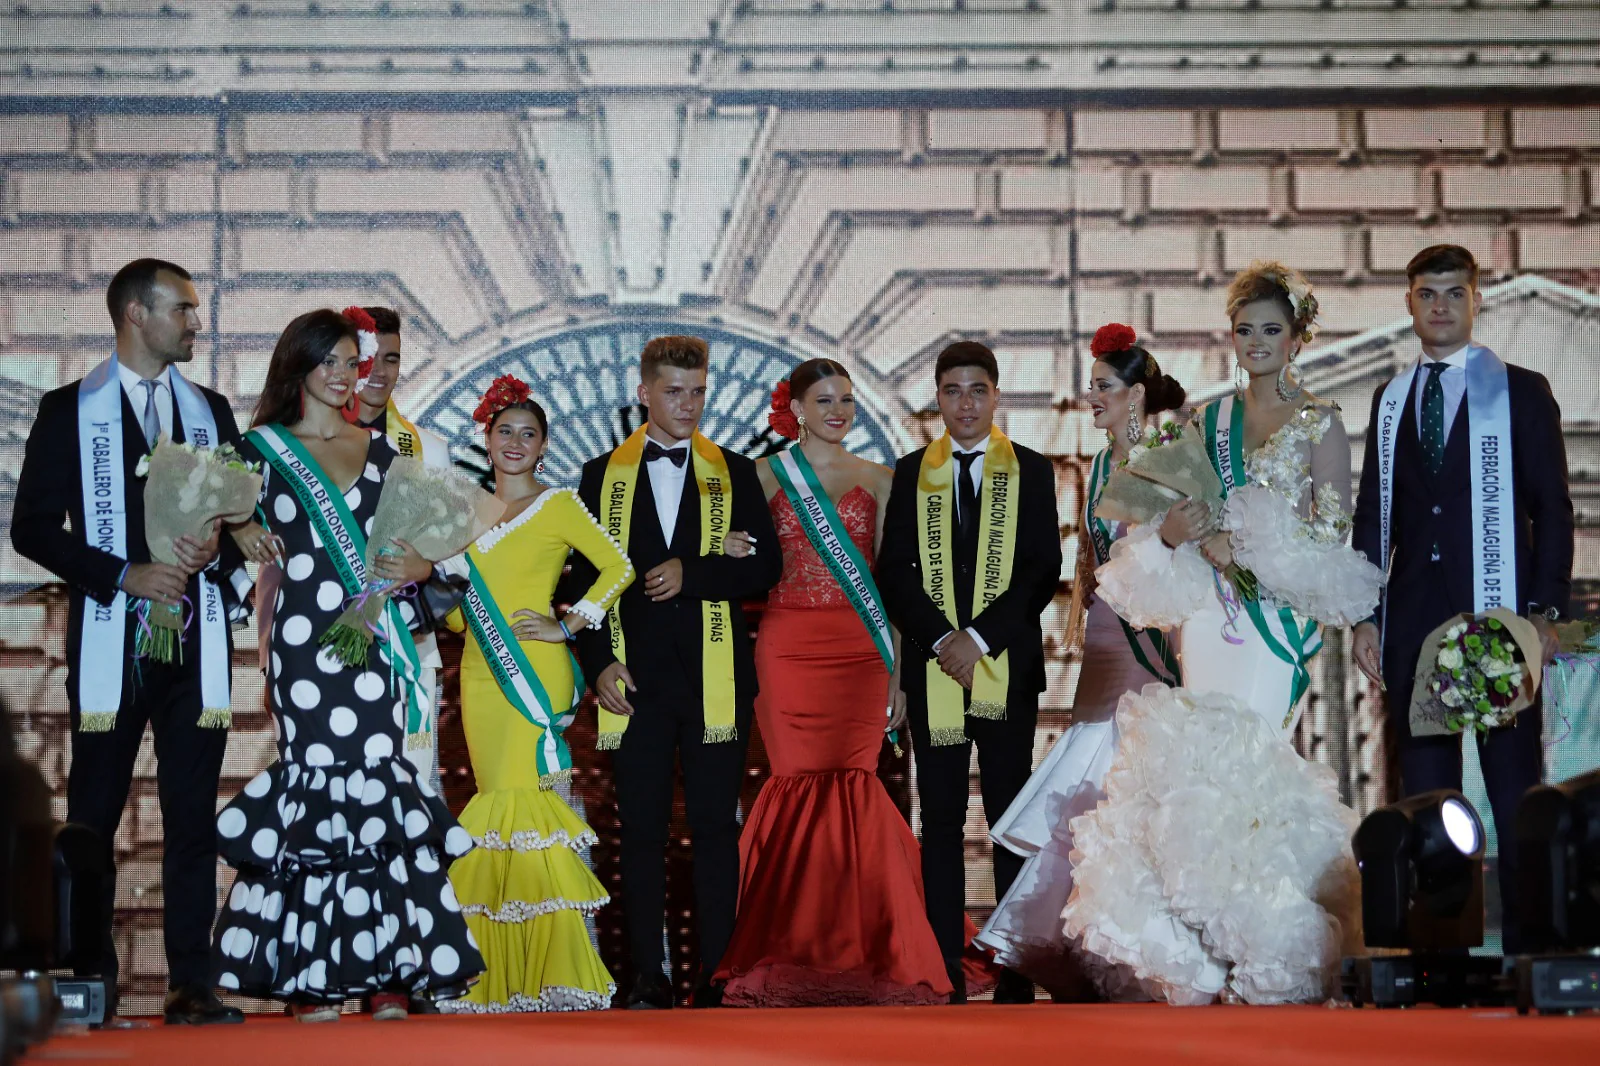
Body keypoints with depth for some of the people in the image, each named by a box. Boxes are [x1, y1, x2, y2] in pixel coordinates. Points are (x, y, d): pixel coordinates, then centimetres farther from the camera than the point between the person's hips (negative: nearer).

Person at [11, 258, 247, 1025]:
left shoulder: (210, 412, 15)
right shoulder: (69, 411, 4)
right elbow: (32, 527, -2)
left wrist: (217, 551, -4)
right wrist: (123, 575, -12)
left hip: (196, 642, 3)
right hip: (111, 638, -3)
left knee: (193, 818, 0)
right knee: (92, 816, 0)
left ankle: (191, 985, 1)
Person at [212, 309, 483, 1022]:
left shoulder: (378, 449, 16)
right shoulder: (265, 446, 7)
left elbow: (412, 536, 18)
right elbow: (233, 519, 6)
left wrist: (420, 566, -2)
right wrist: (243, 535, -15)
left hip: (377, 640, 3)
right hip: (305, 638, -3)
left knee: (378, 787, -2)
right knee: (317, 780, -7)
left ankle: (388, 969, 0)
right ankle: (308, 976, -3)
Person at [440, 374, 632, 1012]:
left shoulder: (558, 505, 1)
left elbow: (618, 568, -7)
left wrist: (568, 625, -10)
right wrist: (457, 611, 3)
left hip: (535, 671, -5)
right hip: (482, 673, 5)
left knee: (523, 798, -13)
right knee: (498, 799, 3)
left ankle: (550, 970, -9)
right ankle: (500, 976, 5)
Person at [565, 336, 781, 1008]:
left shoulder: (733, 474, 10)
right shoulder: (602, 476, 11)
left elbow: (765, 566, 2)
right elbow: (585, 576, 8)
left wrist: (693, 572, -11)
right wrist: (599, 661, -3)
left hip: (715, 678, 0)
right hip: (636, 678, 0)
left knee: (715, 828, 1)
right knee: (641, 831, 2)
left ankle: (716, 977, 6)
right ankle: (647, 977, 8)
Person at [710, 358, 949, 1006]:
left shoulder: (877, 481, 11)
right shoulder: (766, 476, 7)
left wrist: (898, 674, 5)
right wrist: (734, 556, -13)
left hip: (860, 654, 1)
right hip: (789, 649, -1)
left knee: (853, 789, -5)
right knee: (800, 786, -3)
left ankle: (860, 951, 3)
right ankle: (794, 951, 6)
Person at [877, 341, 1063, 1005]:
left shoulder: (1031, 472, 6)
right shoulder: (911, 474, 10)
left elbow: (1043, 570, -3)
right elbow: (894, 571, 3)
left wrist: (980, 637, -13)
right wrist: (941, 638, -12)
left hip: (1007, 668, -1)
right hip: (932, 668, 1)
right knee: (940, 822, 3)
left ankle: (1016, 974, 4)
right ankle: (943, 974, 6)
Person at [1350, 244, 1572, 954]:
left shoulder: (1520, 391, 3)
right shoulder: (1391, 400, 15)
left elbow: (1552, 508, -1)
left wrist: (1545, 609, -10)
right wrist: (1365, 616, 7)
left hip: (1498, 613, -4)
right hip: (1413, 621, 4)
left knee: (1515, 782, -3)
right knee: (1423, 784, 5)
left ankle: (1528, 943, 1)